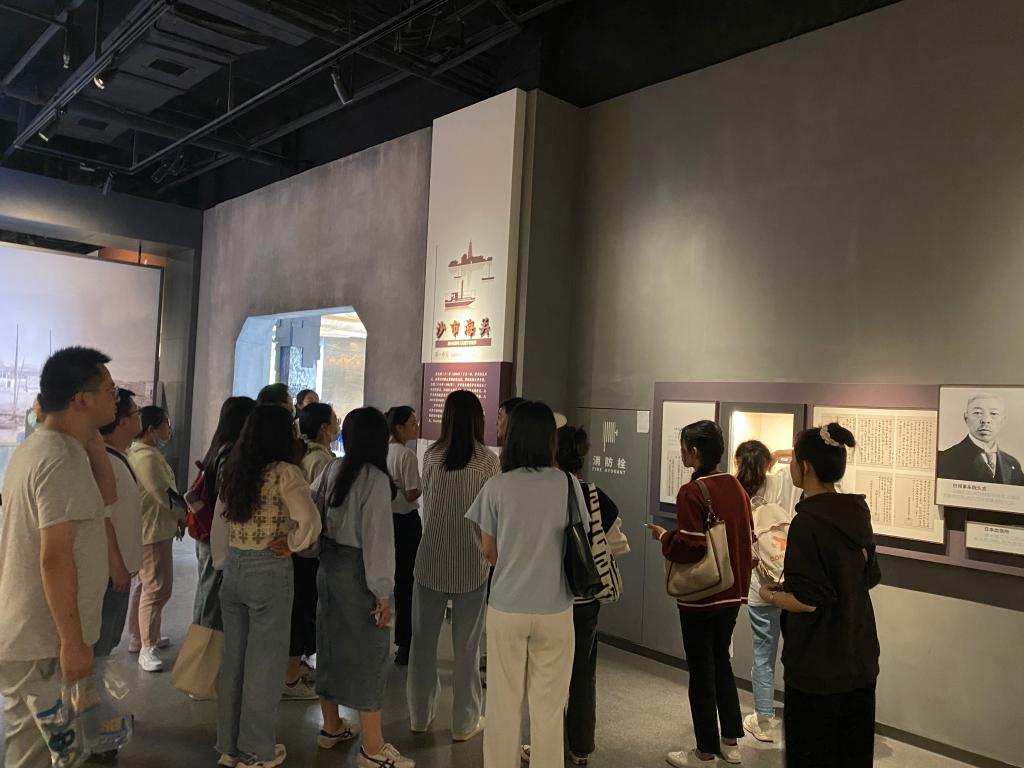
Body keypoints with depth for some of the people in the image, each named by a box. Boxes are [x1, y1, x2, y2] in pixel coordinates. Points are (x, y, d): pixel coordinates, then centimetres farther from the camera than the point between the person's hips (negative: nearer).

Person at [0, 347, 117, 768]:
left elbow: (105, 494, 12)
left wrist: (91, 436, 2)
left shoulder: (36, 446, 7)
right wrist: (72, 641, -21)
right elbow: (54, 559, -27)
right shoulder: (63, 459, -25)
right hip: (42, 641, -10)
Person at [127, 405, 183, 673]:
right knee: (157, 589, -6)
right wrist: (183, 516, -6)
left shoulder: (138, 452, 13)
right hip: (154, 530, -11)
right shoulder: (148, 456, -21)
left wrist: (177, 516, 11)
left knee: (146, 585, 20)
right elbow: (164, 495, -22)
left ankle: (138, 636, 31)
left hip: (149, 528, 11)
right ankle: (147, 648, -1)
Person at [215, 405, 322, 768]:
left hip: (233, 565, 7)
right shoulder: (283, 472, -16)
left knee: (233, 656, 18)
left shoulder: (233, 469, 5)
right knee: (264, 660, 8)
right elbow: (311, 523, -27)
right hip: (269, 570, -6)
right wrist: (291, 545, -12)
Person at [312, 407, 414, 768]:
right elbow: (376, 539, -20)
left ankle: (332, 726, 35)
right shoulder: (376, 478, -19)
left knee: (332, 643, 19)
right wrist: (383, 592, -16)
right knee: (367, 654, 1)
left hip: (329, 565, 8)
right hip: (358, 572, -8)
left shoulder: (334, 468, 2)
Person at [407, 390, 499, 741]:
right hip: (472, 564, -2)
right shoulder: (488, 461, -9)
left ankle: (420, 715, 28)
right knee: (466, 646, 9)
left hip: (431, 560, 2)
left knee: (424, 639, 15)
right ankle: (464, 722, 20)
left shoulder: (431, 456, -2)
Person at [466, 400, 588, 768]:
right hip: (554, 610, 0)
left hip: (506, 608, 0)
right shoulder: (567, 484, -7)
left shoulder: (496, 487, -8)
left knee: (503, 703, 14)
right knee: (548, 707, 13)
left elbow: (489, 552, 1)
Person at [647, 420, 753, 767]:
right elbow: (748, 538, 9)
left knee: (701, 671, 6)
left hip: (701, 597, -7)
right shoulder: (736, 487, 3)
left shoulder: (692, 492, -20)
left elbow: (690, 547, -24)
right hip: (733, 592, 7)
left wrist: (664, 536, -7)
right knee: (722, 662, 21)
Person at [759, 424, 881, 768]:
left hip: (818, 667, -7)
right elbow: (870, 577, 12)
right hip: (860, 659, 7)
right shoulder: (856, 513, 0)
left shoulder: (808, 522, -22)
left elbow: (808, 601, -22)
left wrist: (771, 596, -3)